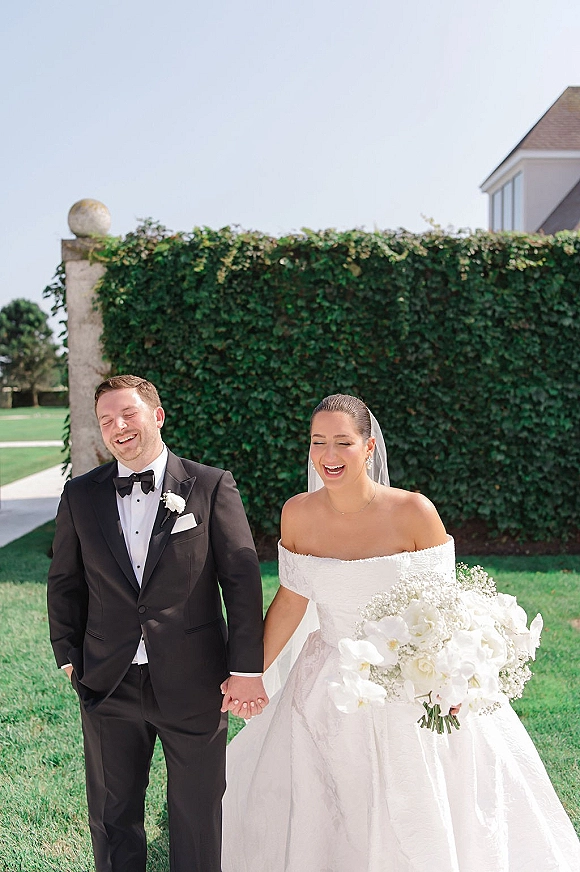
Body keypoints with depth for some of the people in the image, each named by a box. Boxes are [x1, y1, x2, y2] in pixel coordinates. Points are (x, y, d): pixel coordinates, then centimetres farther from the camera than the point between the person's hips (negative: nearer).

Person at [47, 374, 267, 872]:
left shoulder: (212, 487, -7)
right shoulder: (80, 496, 2)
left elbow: (242, 578, -8)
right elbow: (65, 583, 10)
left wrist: (248, 667, -9)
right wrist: (69, 656, 5)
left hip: (193, 683, -2)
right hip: (108, 683, 3)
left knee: (198, 813, 15)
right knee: (113, 815, 19)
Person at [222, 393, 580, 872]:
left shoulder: (413, 513, -20)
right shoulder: (298, 514, -10)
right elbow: (290, 602, 1)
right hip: (330, 689, 3)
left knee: (418, 831, 13)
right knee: (317, 823, 19)